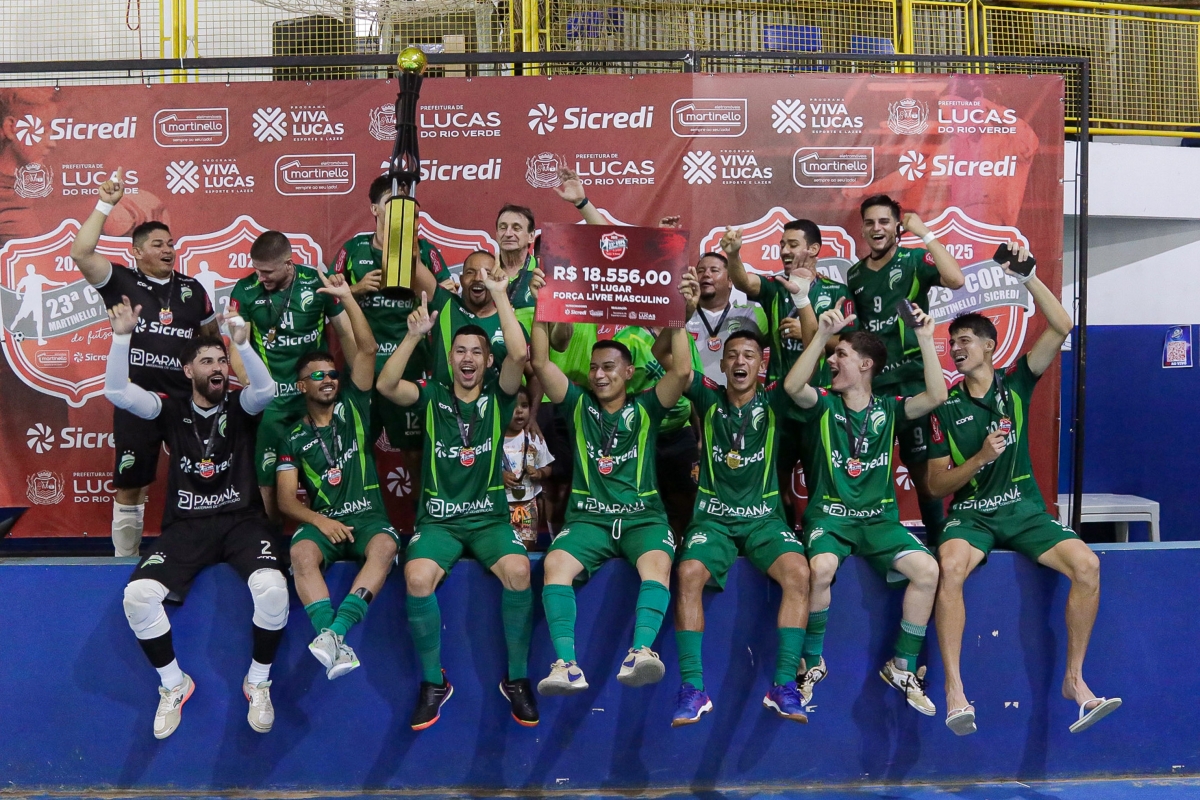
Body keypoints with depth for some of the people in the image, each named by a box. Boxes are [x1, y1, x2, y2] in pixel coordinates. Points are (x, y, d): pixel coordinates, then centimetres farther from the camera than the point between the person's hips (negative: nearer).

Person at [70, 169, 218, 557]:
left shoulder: (192, 288, 10)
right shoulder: (121, 281, 1)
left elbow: (212, 335, 22)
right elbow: (81, 253, -14)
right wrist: (105, 204, -14)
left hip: (187, 399, 2)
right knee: (130, 485, 7)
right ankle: (125, 562, 19)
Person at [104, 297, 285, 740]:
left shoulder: (240, 407, 7)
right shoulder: (172, 410, 9)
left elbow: (266, 389, -15)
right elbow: (117, 392, -5)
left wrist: (243, 344, -31)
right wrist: (122, 336, -18)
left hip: (242, 520, -1)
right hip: (186, 525, 2)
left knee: (272, 585, -30)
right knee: (138, 593, -24)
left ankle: (258, 681, -4)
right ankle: (173, 684, 2)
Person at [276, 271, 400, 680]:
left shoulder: (352, 408, 11)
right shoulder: (295, 439, 11)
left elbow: (367, 349, 1)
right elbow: (285, 498, 4)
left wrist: (346, 296, -4)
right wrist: (318, 519, -16)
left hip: (368, 516, 0)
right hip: (323, 520, 1)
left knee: (385, 547, -35)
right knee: (301, 553, -34)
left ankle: (335, 632, -47)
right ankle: (336, 644, -46)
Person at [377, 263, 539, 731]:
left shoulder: (497, 397, 4)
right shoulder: (431, 397, 4)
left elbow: (520, 354, -14)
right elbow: (386, 386, -15)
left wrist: (500, 294, -16)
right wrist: (414, 334, -25)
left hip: (490, 517, 0)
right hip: (438, 519, 0)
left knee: (518, 571, -30)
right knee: (417, 577, -30)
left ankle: (517, 678, -10)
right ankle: (433, 681, -8)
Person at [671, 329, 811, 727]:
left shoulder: (772, 401, 3)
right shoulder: (709, 397, 2)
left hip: (764, 517, 0)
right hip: (713, 517, 0)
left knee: (798, 572, -29)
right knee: (688, 573, -30)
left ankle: (784, 684, -22)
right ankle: (693, 686, -25)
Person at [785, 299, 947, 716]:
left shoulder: (888, 409, 8)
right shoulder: (824, 405, 3)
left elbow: (936, 397, -8)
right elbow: (793, 386, -18)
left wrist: (926, 340, -14)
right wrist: (821, 333, -25)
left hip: (879, 518, 2)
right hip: (829, 514, -2)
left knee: (927, 569, -22)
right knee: (822, 567, -33)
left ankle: (903, 666, -3)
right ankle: (812, 662, -10)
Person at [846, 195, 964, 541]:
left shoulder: (915, 260, -3)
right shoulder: (854, 274, 12)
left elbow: (955, 279, -23)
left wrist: (925, 233, -19)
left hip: (912, 382, -5)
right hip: (869, 385, 5)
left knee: (922, 471, 2)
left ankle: (937, 541, 15)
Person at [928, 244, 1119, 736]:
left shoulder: (1015, 384, 7)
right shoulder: (946, 407, 4)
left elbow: (1061, 327, -6)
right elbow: (936, 485, 1)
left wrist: (1027, 276, -10)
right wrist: (980, 458, -14)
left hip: (1024, 510, 2)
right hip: (970, 514, -1)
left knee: (1086, 564, -24)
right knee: (949, 566, -34)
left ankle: (1074, 678, -11)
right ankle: (955, 690, -32)